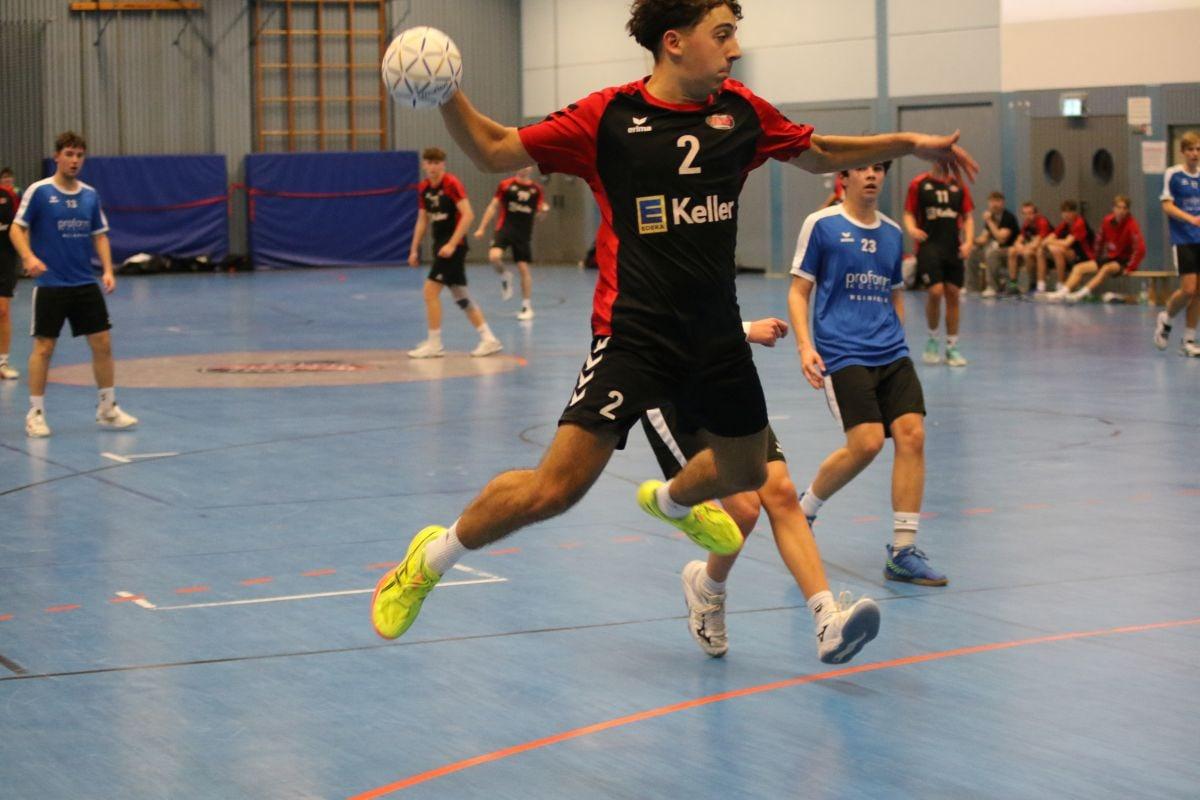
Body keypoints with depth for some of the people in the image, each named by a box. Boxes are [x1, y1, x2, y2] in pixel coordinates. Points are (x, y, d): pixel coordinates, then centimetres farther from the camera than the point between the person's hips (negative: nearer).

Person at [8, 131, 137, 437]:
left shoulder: (90, 194, 6)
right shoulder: (38, 191, -7)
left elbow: (100, 235, 12)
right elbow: (17, 229, -7)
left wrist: (107, 270, -1)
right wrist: (29, 256, -25)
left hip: (85, 283, 4)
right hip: (49, 284, -4)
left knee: (102, 343, 3)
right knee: (43, 347, -1)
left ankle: (107, 409, 16)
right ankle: (35, 413, 10)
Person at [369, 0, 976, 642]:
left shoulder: (740, 111, 4)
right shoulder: (608, 117, -8)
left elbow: (819, 154, 22)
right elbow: (494, 152, -2)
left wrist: (910, 144, 18)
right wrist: (446, 95, -18)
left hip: (717, 336, 6)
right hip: (634, 335, -6)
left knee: (745, 472, 23)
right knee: (555, 489, -15)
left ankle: (670, 501, 58)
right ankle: (431, 558, 9)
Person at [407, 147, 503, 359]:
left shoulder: (452, 184, -14)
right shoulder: (423, 188, 9)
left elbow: (468, 214, -20)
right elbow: (423, 219, 18)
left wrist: (452, 244, -24)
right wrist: (414, 249, 14)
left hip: (453, 246, -8)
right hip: (440, 245, 8)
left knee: (430, 290, -11)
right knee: (460, 295, 10)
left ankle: (434, 344, -4)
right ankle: (489, 339, 16)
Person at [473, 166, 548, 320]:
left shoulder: (536, 189, 7)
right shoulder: (506, 185, 1)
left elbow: (539, 210, 15)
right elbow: (493, 206, 5)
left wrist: (543, 209, -10)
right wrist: (481, 228, 1)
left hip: (524, 232, 2)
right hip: (505, 228, -2)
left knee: (524, 268, 2)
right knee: (494, 256, -27)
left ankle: (527, 306, 13)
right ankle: (505, 276, 7)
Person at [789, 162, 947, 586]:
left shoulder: (892, 233, 15)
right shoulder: (821, 225, 0)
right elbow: (799, 291, -1)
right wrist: (805, 346, -12)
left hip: (891, 355, 5)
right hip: (841, 355, -5)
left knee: (912, 433, -11)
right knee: (867, 442, -18)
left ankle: (902, 551, -6)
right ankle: (803, 510, 10)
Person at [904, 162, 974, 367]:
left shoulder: (958, 185, 9)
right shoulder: (919, 184, 1)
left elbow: (968, 217, 12)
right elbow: (909, 213, 3)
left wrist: (968, 241, -3)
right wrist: (912, 229, -18)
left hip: (954, 248, 4)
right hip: (929, 245, -3)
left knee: (953, 294, 3)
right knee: (935, 291, -15)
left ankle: (952, 347, 13)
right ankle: (932, 339, 9)